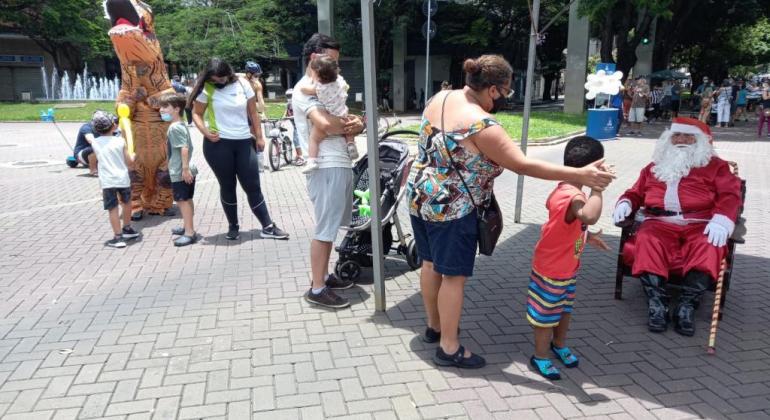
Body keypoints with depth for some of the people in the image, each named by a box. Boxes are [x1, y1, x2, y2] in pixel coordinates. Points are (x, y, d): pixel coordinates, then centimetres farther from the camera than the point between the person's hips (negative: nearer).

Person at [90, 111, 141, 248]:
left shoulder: (95, 143, 1)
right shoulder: (120, 141, -2)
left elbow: (100, 158, 14)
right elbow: (129, 161, 1)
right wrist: (133, 156, 22)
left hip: (107, 181, -1)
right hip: (123, 178, 1)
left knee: (113, 209, 0)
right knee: (126, 203, 23)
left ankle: (118, 237, -1)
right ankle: (127, 229, 37)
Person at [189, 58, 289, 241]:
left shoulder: (242, 84, 1)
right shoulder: (206, 89, -5)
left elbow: (253, 112, 7)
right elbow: (196, 113, 1)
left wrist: (259, 137, 7)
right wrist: (206, 133, -16)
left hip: (244, 142, 2)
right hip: (218, 144, -1)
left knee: (253, 186, 4)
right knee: (227, 186, 8)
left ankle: (268, 227, 8)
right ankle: (233, 226, 22)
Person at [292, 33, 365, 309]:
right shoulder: (304, 89, -10)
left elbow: (340, 119, 19)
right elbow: (324, 124, -27)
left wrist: (354, 124, -6)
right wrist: (350, 126, -7)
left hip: (340, 164, 10)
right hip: (327, 168, -10)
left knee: (330, 228, 16)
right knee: (324, 229, -4)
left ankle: (324, 276, 28)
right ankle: (317, 289, 5)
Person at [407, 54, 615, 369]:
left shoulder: (440, 98, 2)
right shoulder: (480, 125, -23)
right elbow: (523, 165, -24)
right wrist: (579, 175, -22)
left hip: (420, 198, 9)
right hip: (451, 210, -9)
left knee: (431, 263, 20)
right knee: (453, 275, 3)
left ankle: (434, 326, 37)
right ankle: (449, 348, 14)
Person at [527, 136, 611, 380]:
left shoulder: (565, 190, 0)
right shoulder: (573, 196, -32)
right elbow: (590, 216, -55)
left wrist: (587, 237, 20)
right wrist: (598, 188, -44)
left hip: (568, 266, 10)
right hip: (551, 269, -10)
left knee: (565, 308, 25)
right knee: (547, 312, 9)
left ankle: (559, 344, 46)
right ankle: (541, 356, 27)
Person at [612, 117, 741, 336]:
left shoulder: (714, 165, 19)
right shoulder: (655, 167, 29)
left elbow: (730, 194, 5)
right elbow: (636, 192, 27)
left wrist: (721, 219, -16)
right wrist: (625, 203, 2)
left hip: (700, 225, -1)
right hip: (660, 223, 1)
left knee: (709, 246, -35)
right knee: (647, 241, -33)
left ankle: (686, 305, -37)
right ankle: (656, 303, -39)